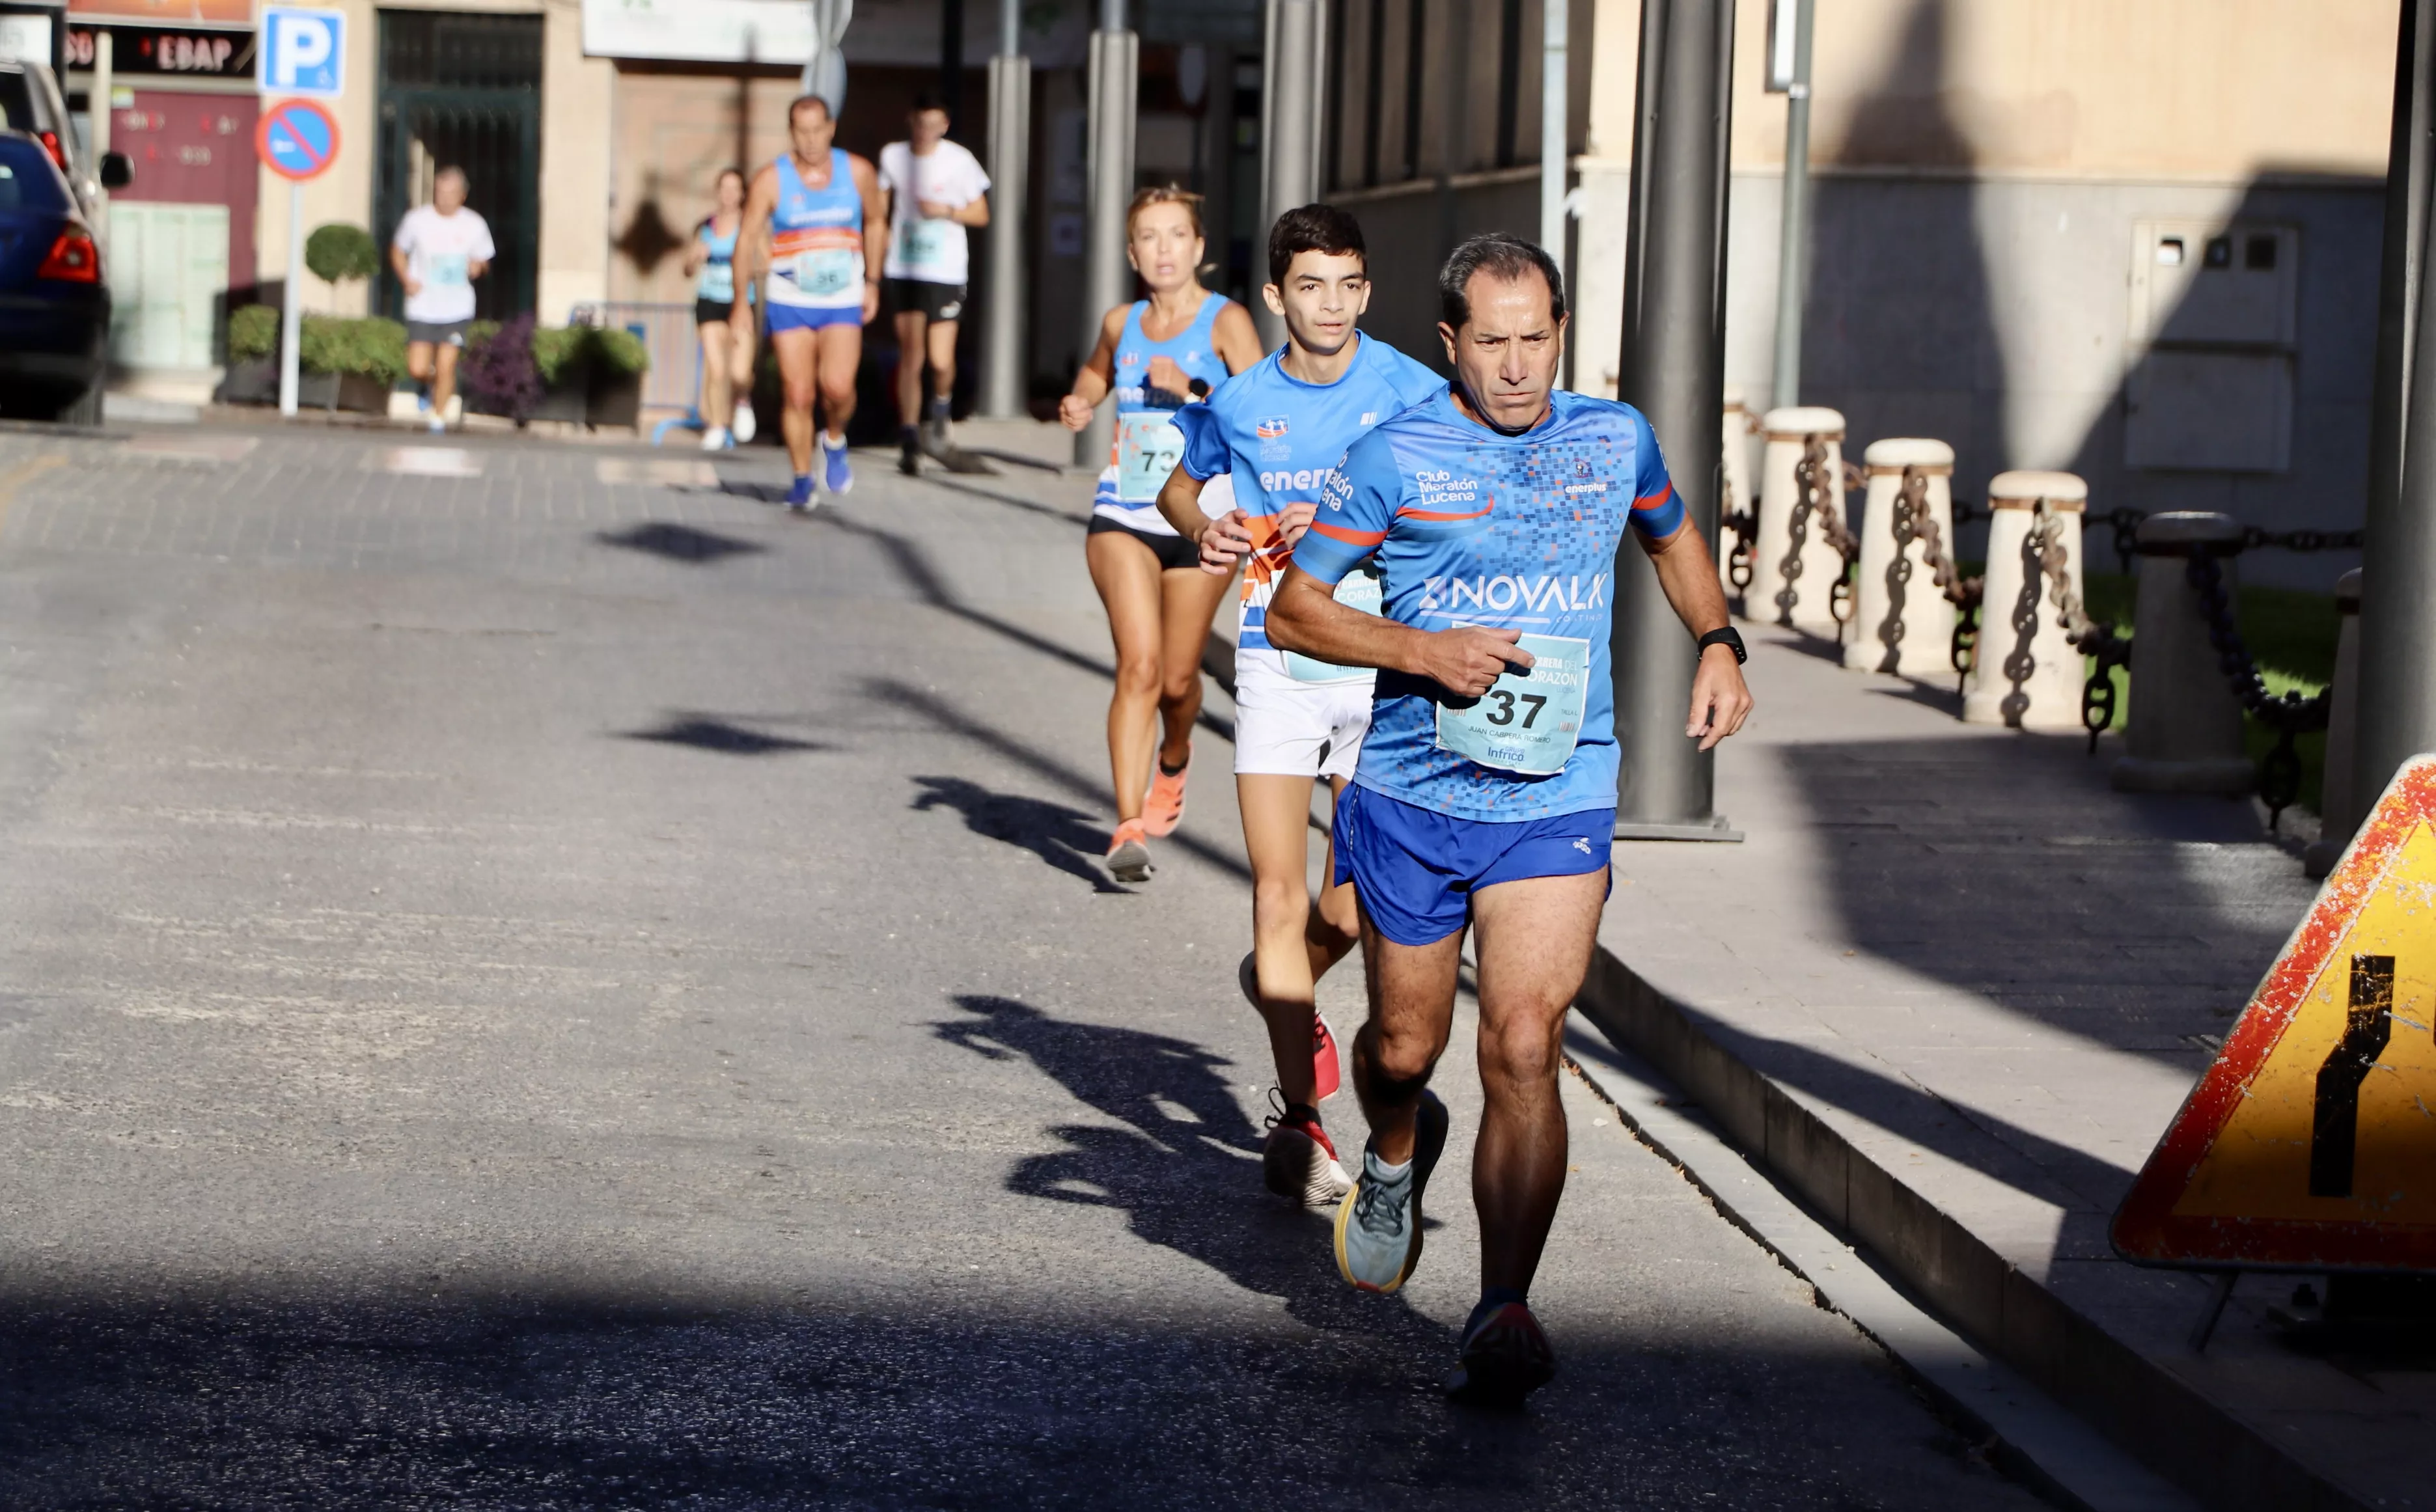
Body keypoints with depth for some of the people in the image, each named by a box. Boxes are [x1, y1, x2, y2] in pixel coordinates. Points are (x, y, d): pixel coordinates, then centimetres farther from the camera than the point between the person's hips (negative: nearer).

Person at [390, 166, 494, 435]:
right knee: (417, 369, -5)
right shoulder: (417, 219, -5)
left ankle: (439, 415, 15)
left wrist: (478, 266, -13)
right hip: (422, 309, 0)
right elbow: (398, 251, 10)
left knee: (446, 366, -7)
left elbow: (483, 260, 12)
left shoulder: (475, 225, -3)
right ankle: (430, 386, 31)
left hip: (457, 310, 0)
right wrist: (407, 280, -7)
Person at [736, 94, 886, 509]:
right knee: (798, 395, -3)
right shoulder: (771, 179, -7)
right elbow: (748, 239, -4)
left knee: (837, 387, -18)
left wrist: (872, 282, 14)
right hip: (789, 301, 0)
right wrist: (742, 302, -8)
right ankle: (802, 480, 14)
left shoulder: (858, 172, -1)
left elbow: (874, 223, 15)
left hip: (843, 301, 1)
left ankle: (834, 442, 13)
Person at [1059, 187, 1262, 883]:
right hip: (1124, 516, 1)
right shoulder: (1121, 323, 7)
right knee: (1140, 664, -16)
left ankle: (1173, 758, 46)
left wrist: (1191, 390, -25)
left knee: (1178, 679, 10)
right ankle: (1129, 827, -18)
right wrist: (1080, 403, 9)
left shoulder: (1225, 322, -6)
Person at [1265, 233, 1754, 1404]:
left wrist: (1716, 641, 9)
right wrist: (1422, 651, -15)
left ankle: (1502, 1316, -16)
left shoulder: (1615, 439, 4)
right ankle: (1397, 1152, 48)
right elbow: (1292, 610, 0)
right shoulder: (1394, 458, -5)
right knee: (1405, 1047, 12)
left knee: (1523, 1051, -15)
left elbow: (1671, 535, 26)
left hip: (1558, 802, 0)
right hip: (1411, 795, 0)